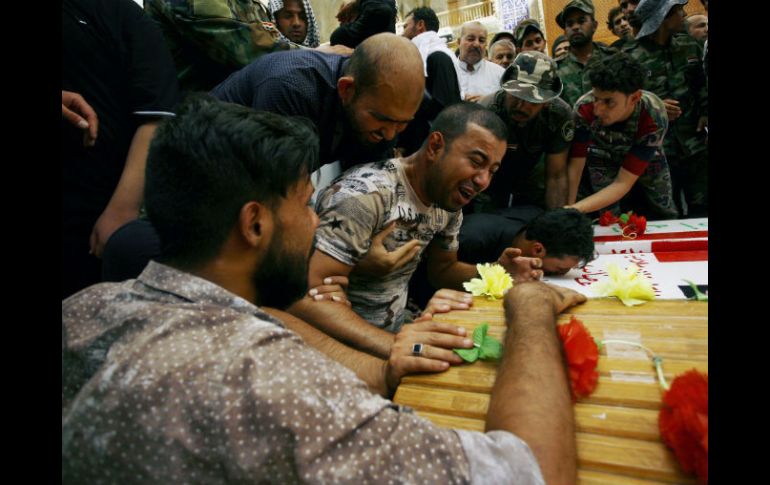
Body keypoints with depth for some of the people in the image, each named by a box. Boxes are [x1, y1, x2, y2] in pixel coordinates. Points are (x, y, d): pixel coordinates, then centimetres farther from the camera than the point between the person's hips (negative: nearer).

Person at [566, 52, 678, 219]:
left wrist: (574, 210, -54)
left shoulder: (654, 118, -40)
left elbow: (623, 183, -41)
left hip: (649, 156, 1)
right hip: (603, 157, -1)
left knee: (666, 215, 14)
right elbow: (574, 166, -33)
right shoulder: (584, 108, -39)